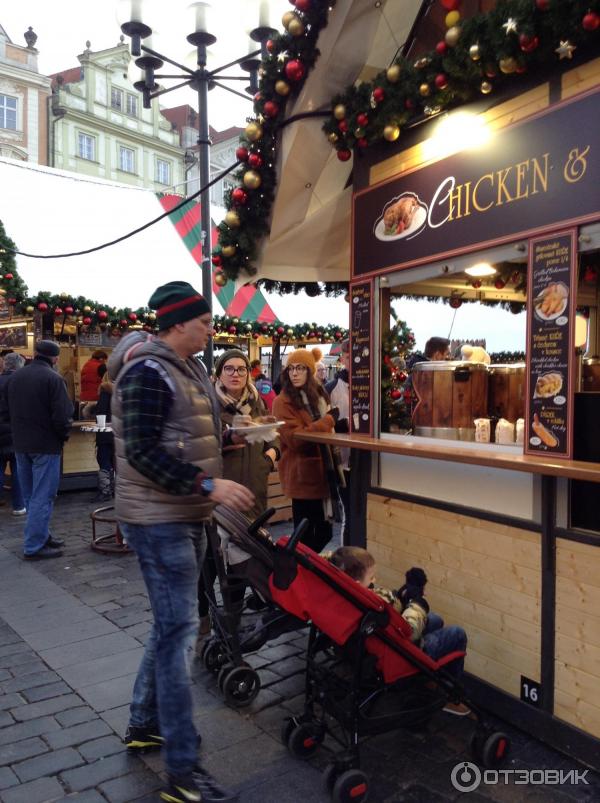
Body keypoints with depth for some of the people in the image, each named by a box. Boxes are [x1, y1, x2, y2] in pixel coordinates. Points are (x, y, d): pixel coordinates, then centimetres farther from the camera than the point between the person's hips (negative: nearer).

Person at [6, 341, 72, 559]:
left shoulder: (15, 377, 7)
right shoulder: (53, 378, -16)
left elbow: (10, 411, 15)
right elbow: (62, 415, -19)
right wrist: (64, 435, -2)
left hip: (20, 444, 7)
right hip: (46, 445, -7)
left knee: (30, 495, 17)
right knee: (42, 497, -1)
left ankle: (42, 535, 26)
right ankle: (33, 547, 1)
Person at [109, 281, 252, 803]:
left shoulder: (191, 369, 13)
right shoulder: (147, 372, -17)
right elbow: (142, 452, -24)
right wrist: (208, 485, -26)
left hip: (187, 516, 10)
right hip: (158, 520, -10)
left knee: (172, 623, 19)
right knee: (179, 629, -6)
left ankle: (144, 723, 37)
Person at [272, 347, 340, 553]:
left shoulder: (319, 395, 14)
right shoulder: (282, 402, -10)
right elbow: (295, 439, -22)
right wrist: (328, 420, -17)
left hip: (322, 471, 7)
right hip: (302, 474, -7)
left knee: (325, 531, 14)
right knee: (306, 534, 1)